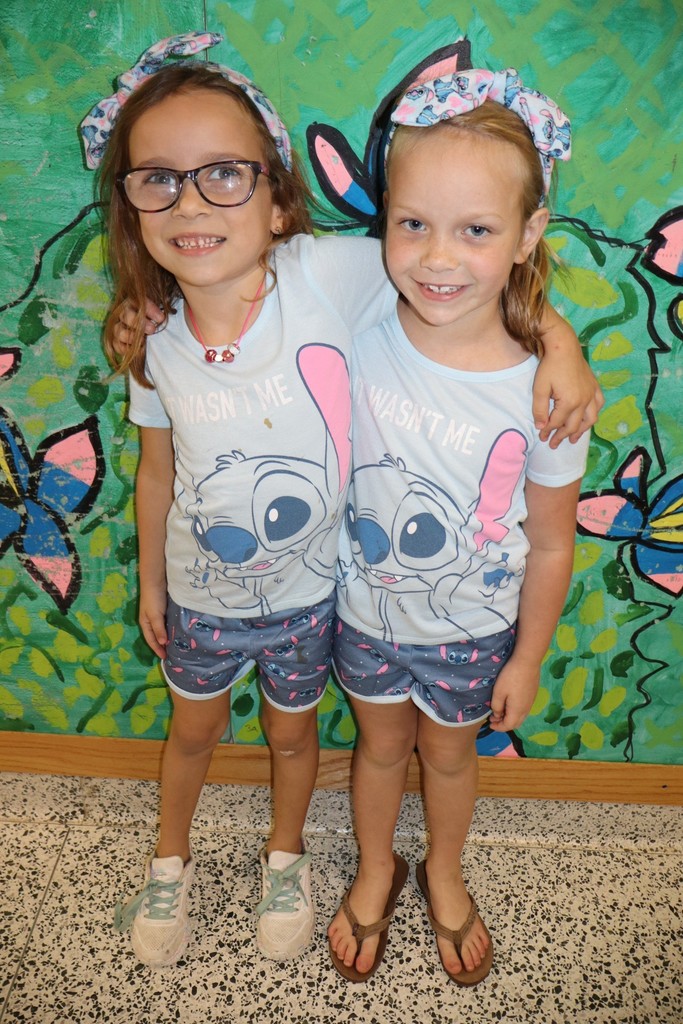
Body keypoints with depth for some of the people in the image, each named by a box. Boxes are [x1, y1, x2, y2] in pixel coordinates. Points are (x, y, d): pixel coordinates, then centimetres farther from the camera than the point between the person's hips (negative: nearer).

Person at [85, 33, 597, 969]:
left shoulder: (332, 275, -25)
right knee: (193, 728, 25)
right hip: (200, 594, 2)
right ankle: (171, 860, 57)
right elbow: (157, 473, -2)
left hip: (307, 591, -1)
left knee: (292, 731, 24)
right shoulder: (155, 341, -16)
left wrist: (559, 339, -30)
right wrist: (149, 584, 9)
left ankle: (285, 854, 57)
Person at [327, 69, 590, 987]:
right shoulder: (357, 340, -21)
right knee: (381, 745, 24)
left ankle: (445, 877, 56)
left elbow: (550, 544, -12)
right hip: (367, 610, 1)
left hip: (473, 627, -1)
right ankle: (377, 871, 55)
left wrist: (527, 661, -3)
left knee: (449, 752, 24)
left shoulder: (541, 392, -25)